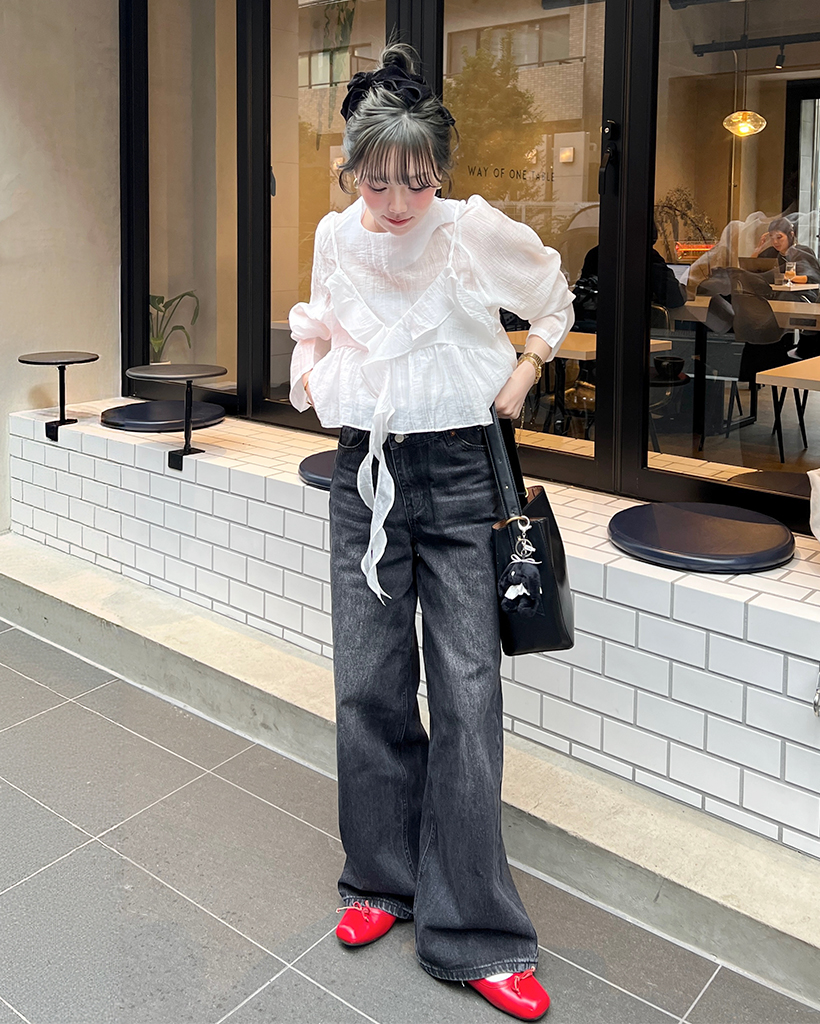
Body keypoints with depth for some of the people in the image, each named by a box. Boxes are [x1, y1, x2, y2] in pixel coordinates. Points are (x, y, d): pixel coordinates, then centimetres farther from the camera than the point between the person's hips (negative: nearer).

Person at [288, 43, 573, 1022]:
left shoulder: (475, 230, -6)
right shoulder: (336, 236, 4)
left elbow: (553, 295, 11)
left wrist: (522, 374, 2)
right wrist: (309, 356, 5)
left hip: (456, 473, -3)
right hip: (362, 472, 3)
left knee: (468, 691, -5)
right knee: (368, 685, 5)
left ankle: (471, 932, 4)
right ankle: (384, 878, 24)